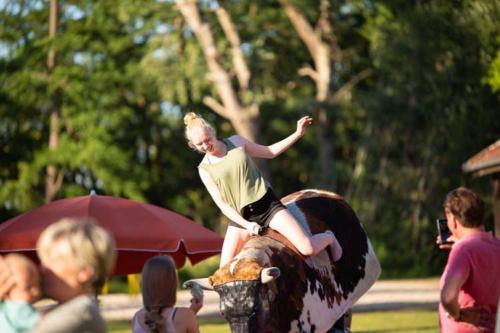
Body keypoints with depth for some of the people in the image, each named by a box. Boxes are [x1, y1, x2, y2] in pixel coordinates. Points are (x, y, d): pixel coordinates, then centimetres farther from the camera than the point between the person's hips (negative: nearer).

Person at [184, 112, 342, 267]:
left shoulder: (236, 142, 3)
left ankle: (329, 237, 21)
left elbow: (270, 152, 15)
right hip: (240, 216, 1)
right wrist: (246, 225, -16)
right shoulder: (204, 169, -1)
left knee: (308, 248, -12)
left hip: (268, 205, -1)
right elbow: (222, 203, -5)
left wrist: (298, 134, 7)